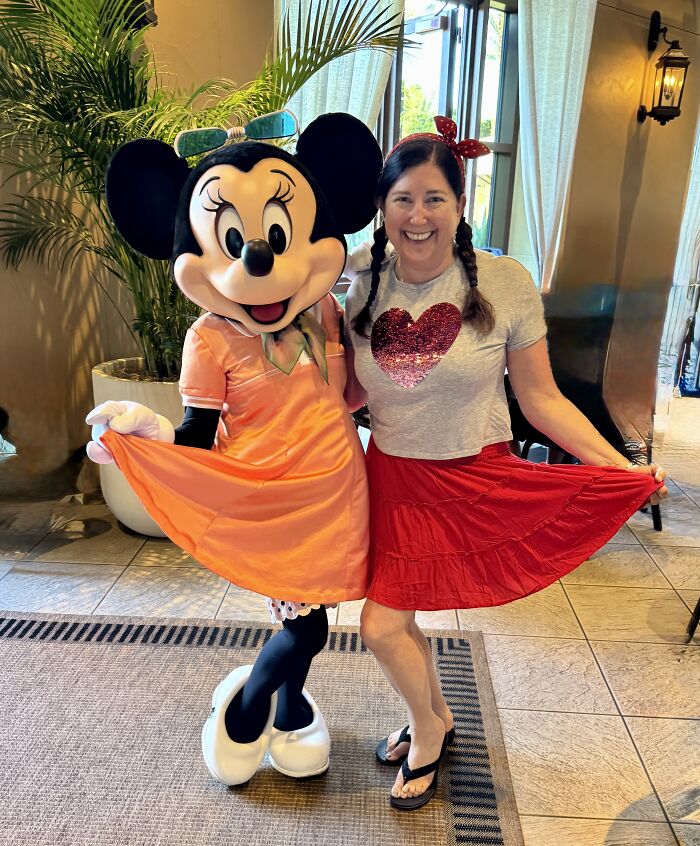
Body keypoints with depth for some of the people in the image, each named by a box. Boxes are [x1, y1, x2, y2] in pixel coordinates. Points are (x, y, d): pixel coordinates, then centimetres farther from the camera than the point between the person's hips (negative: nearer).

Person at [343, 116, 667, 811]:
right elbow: (350, 394, 7)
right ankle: (433, 722, 47)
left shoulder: (504, 283, -11)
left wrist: (623, 468, -13)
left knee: (381, 625, -2)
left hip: (474, 484, -4)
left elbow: (540, 398, -7)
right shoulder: (366, 290, -1)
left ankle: (428, 730, 33)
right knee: (391, 619, 13)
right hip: (392, 480, 4)